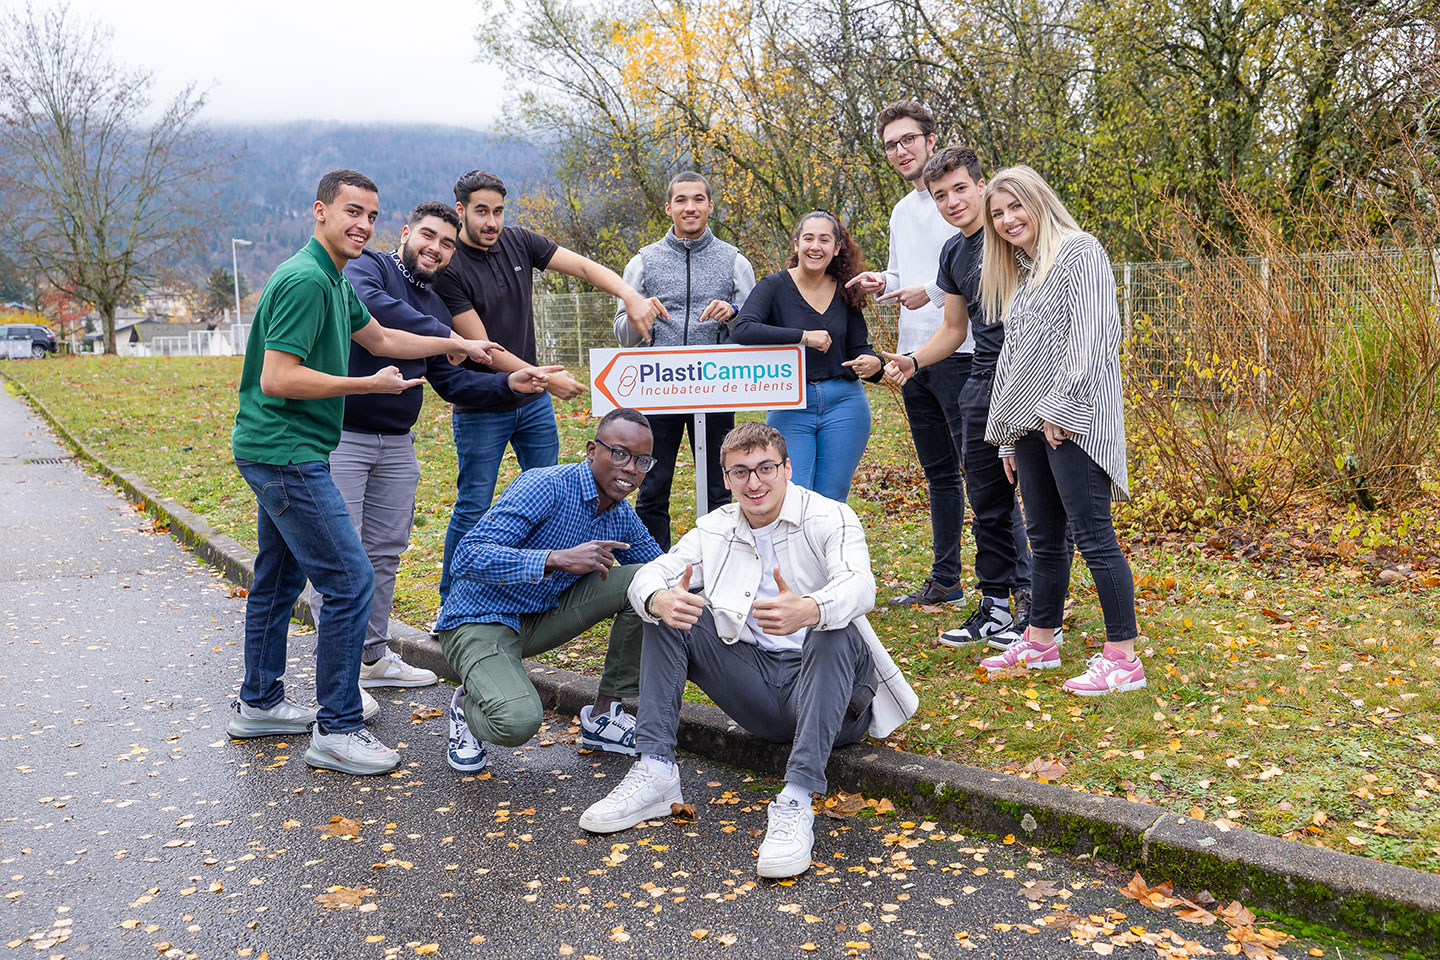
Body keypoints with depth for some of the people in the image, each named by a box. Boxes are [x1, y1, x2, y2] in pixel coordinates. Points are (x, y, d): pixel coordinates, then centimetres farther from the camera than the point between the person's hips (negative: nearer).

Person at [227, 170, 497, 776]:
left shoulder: (334, 281, 14)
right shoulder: (305, 280, -18)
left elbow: (379, 339, 28)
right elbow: (277, 379, -24)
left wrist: (457, 345, 28)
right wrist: (373, 384, -17)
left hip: (279, 453, 11)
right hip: (286, 453, -11)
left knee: (279, 578, 19)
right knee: (350, 581, -10)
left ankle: (259, 704, 32)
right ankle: (337, 729, -2)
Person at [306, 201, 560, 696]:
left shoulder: (435, 308, 16)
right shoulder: (366, 267, -4)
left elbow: (453, 383, 16)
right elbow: (371, 304, -29)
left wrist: (509, 383, 1)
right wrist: (445, 336, -24)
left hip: (397, 445, 8)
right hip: (343, 436, -7)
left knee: (385, 552, 13)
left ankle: (374, 656, 26)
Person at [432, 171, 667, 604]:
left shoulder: (518, 242, 1)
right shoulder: (449, 268, -16)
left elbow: (583, 266, -4)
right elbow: (482, 348, -19)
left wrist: (631, 296, -23)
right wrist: (546, 379, -20)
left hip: (533, 401, 6)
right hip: (481, 409, -6)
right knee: (472, 511, -1)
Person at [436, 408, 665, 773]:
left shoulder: (622, 517, 1)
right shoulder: (546, 487, -23)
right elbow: (467, 557, -32)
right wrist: (559, 559, -41)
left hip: (544, 616, 7)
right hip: (481, 620, -7)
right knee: (518, 721, -34)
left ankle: (604, 715, 1)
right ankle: (468, 707, 5)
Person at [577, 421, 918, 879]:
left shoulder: (830, 519, -7)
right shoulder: (716, 528, 8)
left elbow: (859, 585, -27)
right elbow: (649, 575, -1)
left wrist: (809, 611, -51)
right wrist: (660, 599, -28)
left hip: (825, 688, -4)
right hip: (757, 690, 5)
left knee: (835, 632, -36)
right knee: (668, 615, -7)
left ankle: (796, 803, -41)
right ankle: (656, 772, -13)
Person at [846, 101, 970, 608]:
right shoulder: (901, 211, 19)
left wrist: (933, 291, -19)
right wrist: (882, 284, 7)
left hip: (958, 352, -8)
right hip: (913, 355, 8)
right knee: (939, 472, 13)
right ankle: (945, 580, 22)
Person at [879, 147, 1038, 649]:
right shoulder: (952, 254, 14)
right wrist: (912, 360, 5)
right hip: (982, 383, 8)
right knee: (988, 501, 12)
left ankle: (1036, 607, 9)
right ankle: (994, 604, 23)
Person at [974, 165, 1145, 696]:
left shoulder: (1078, 250, -3)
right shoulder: (1019, 273, 21)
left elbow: (1092, 334, -14)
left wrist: (1060, 406, -18)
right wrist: (1010, 439, 19)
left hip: (1073, 420, -8)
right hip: (1030, 424, 8)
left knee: (1092, 536, -9)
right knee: (1045, 539, 14)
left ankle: (1123, 658, -5)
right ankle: (1039, 642, 23)